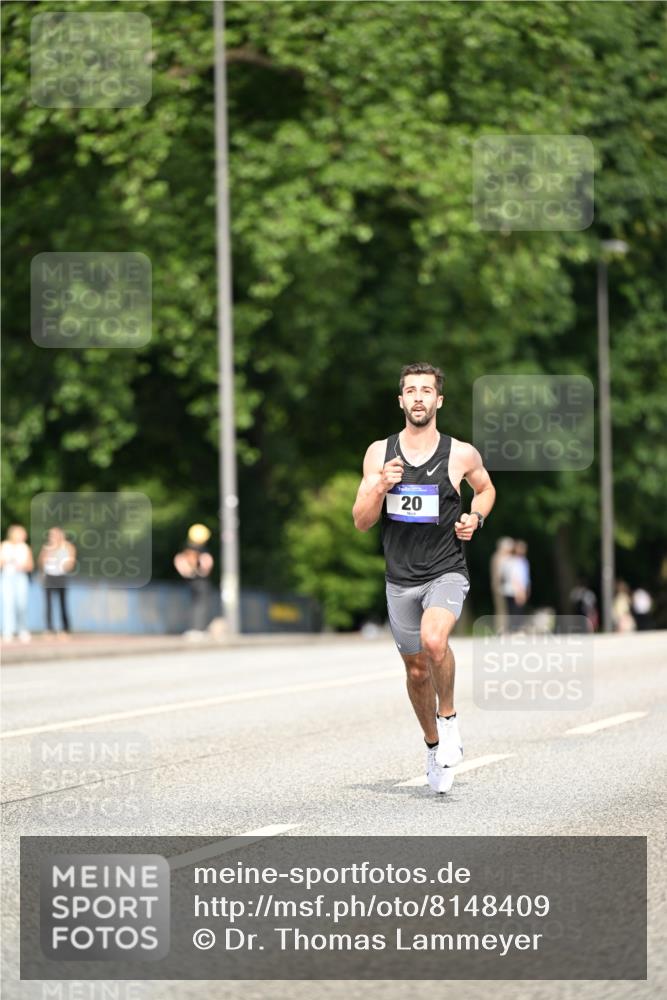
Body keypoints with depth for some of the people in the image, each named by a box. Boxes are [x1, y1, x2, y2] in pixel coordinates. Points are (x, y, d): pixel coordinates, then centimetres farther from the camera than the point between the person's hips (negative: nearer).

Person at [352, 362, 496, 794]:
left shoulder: (461, 454, -3)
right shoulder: (379, 453, 1)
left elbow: (486, 488, 19)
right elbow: (361, 522, 1)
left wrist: (475, 518, -1)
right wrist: (380, 488, -17)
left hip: (446, 572, -3)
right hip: (401, 578, 3)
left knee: (434, 640, -31)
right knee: (416, 669, 13)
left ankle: (449, 718, -7)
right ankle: (434, 745, 36)